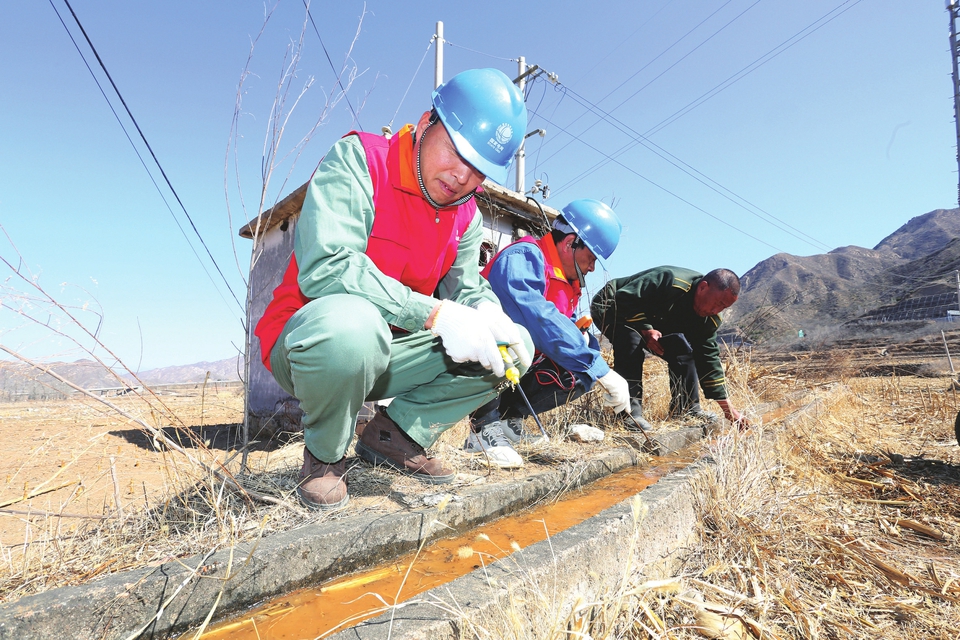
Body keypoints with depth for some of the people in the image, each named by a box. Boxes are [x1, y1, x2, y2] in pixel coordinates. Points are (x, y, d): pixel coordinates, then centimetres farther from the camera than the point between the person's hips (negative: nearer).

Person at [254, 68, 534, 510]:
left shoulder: (466, 216, 5)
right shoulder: (356, 159, -17)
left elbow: (466, 286, 2)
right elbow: (325, 266, -31)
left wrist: (487, 316, -23)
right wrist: (435, 314, -36)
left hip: (388, 351, 6)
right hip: (306, 341, -6)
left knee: (515, 344, -2)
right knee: (350, 322, -42)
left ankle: (393, 436, 6)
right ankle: (325, 456, -9)